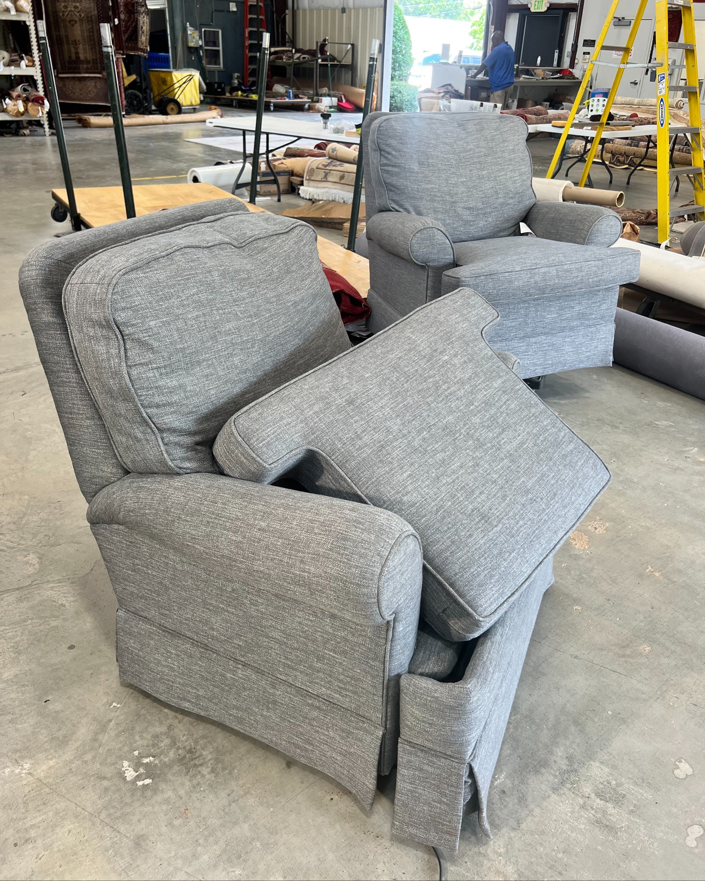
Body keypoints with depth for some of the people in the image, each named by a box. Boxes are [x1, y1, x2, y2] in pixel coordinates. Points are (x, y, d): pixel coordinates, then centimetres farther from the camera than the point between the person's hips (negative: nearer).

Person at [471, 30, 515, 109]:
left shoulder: (497, 50, -13)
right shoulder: (510, 49, 15)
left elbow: (485, 65, -13)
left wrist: (474, 75, -3)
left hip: (499, 85, -9)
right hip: (509, 84, 9)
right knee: (502, 109, 11)